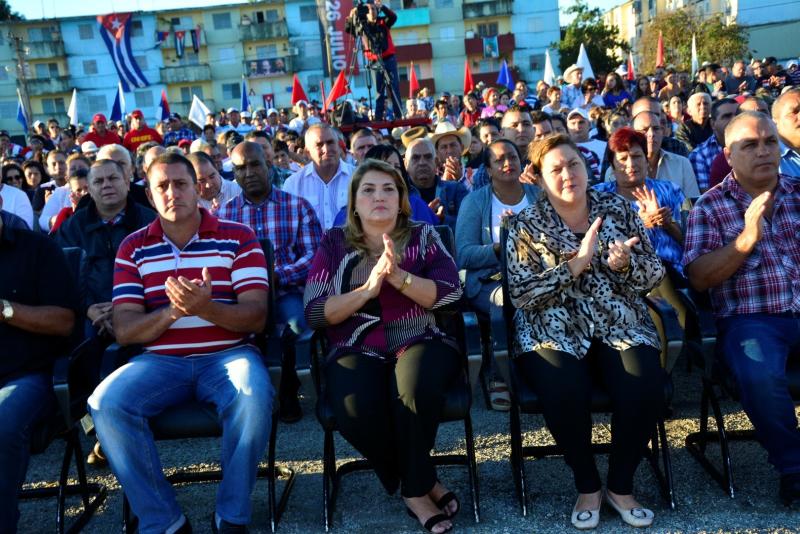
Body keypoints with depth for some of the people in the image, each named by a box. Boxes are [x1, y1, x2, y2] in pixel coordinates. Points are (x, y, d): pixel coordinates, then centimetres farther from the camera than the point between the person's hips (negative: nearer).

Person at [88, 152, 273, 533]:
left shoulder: (238, 237, 3)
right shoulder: (133, 248, 9)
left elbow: (256, 316, -6)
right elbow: (124, 330, 1)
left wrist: (205, 308, -26)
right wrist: (172, 311, -19)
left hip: (228, 354, -2)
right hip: (159, 360, 2)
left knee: (254, 397, -33)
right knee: (106, 404, -26)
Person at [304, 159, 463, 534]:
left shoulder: (423, 237, 10)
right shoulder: (334, 243, 9)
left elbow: (449, 293, -3)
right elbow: (315, 313, 0)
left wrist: (398, 276, -17)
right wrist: (368, 288, -13)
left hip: (420, 342, 0)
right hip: (357, 349, 0)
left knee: (414, 387, -34)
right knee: (355, 410, -31)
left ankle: (414, 489, -6)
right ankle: (426, 482, -3)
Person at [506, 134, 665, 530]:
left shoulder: (618, 209, 7)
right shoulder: (527, 225, 0)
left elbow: (654, 276, 6)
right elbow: (521, 295, -11)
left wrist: (624, 265, -16)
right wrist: (577, 262, -18)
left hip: (620, 325, 2)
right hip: (554, 331, -2)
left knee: (645, 389, -26)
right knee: (564, 392, -31)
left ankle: (620, 486, 1)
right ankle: (587, 486, -3)